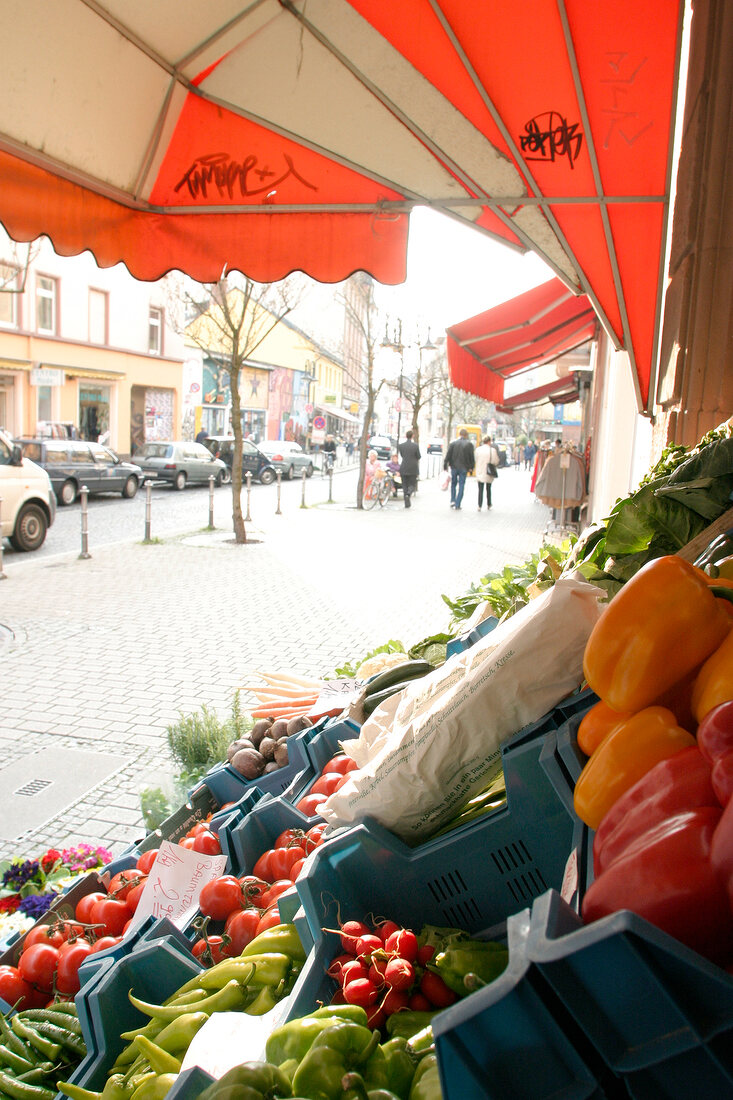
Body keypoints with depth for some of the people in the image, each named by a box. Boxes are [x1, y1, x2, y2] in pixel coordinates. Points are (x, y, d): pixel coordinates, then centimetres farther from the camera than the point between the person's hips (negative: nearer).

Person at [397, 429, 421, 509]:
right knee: (412, 484, 10)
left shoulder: (401, 445, -2)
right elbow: (419, 457, -3)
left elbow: (401, 455, 9)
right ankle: (408, 494, -21)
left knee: (405, 485, 9)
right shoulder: (415, 445, -10)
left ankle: (407, 503, 7)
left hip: (403, 468, 2)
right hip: (413, 468, -2)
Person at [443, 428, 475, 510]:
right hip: (463, 468, -1)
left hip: (454, 467, 1)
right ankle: (457, 505, 2)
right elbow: (472, 457, -3)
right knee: (461, 486, 5)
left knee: (453, 484, 20)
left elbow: (448, 456, -4)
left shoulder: (453, 443, -3)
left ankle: (452, 501, 8)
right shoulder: (469, 444, -5)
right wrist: (471, 467, 7)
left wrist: (445, 466, 1)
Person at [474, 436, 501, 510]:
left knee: (480, 490, 2)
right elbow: (496, 461, -4)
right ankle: (488, 504, 29)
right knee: (488, 489, 18)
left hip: (480, 473, 0)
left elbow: (476, 460, 3)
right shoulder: (493, 450, -10)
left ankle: (480, 506, -6)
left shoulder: (478, 449, -5)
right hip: (489, 473, 0)